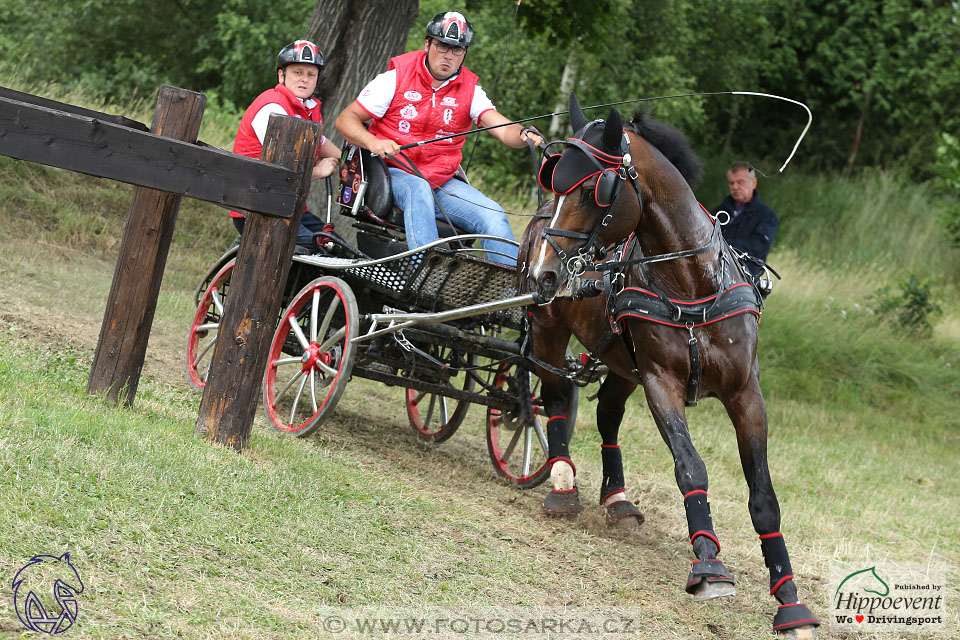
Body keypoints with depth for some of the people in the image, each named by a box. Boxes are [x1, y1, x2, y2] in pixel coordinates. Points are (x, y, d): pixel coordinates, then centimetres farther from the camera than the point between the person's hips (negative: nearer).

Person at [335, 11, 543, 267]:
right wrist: (373, 142, -24)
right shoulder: (396, 78, -1)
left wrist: (523, 135, -34)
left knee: (493, 215, -16)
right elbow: (346, 119, -3)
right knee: (419, 189, -37)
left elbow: (503, 130, -8)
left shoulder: (470, 90, 6)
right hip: (393, 173, -4)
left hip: (442, 181, 4)